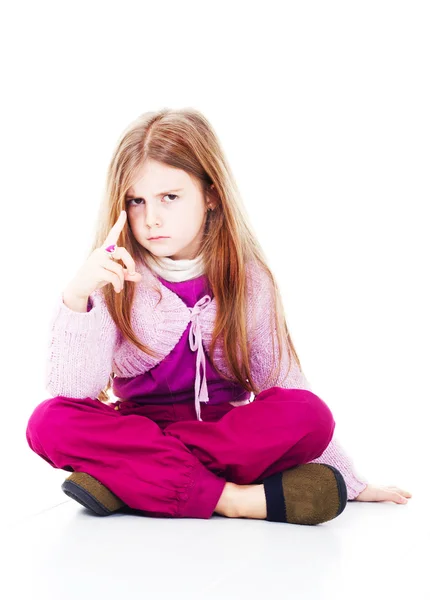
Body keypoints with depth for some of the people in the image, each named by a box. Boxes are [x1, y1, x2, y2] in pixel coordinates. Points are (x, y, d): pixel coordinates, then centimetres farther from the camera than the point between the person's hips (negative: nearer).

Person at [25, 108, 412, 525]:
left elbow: (282, 380, 4)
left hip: (228, 434, 1)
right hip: (137, 428, 0)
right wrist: (77, 295, -34)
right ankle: (231, 498, -33)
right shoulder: (114, 277, -7)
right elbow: (72, 389, -17)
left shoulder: (247, 278, -3)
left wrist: (347, 482, 4)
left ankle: (124, 480, -26)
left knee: (310, 415, -27)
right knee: (50, 421, -28)